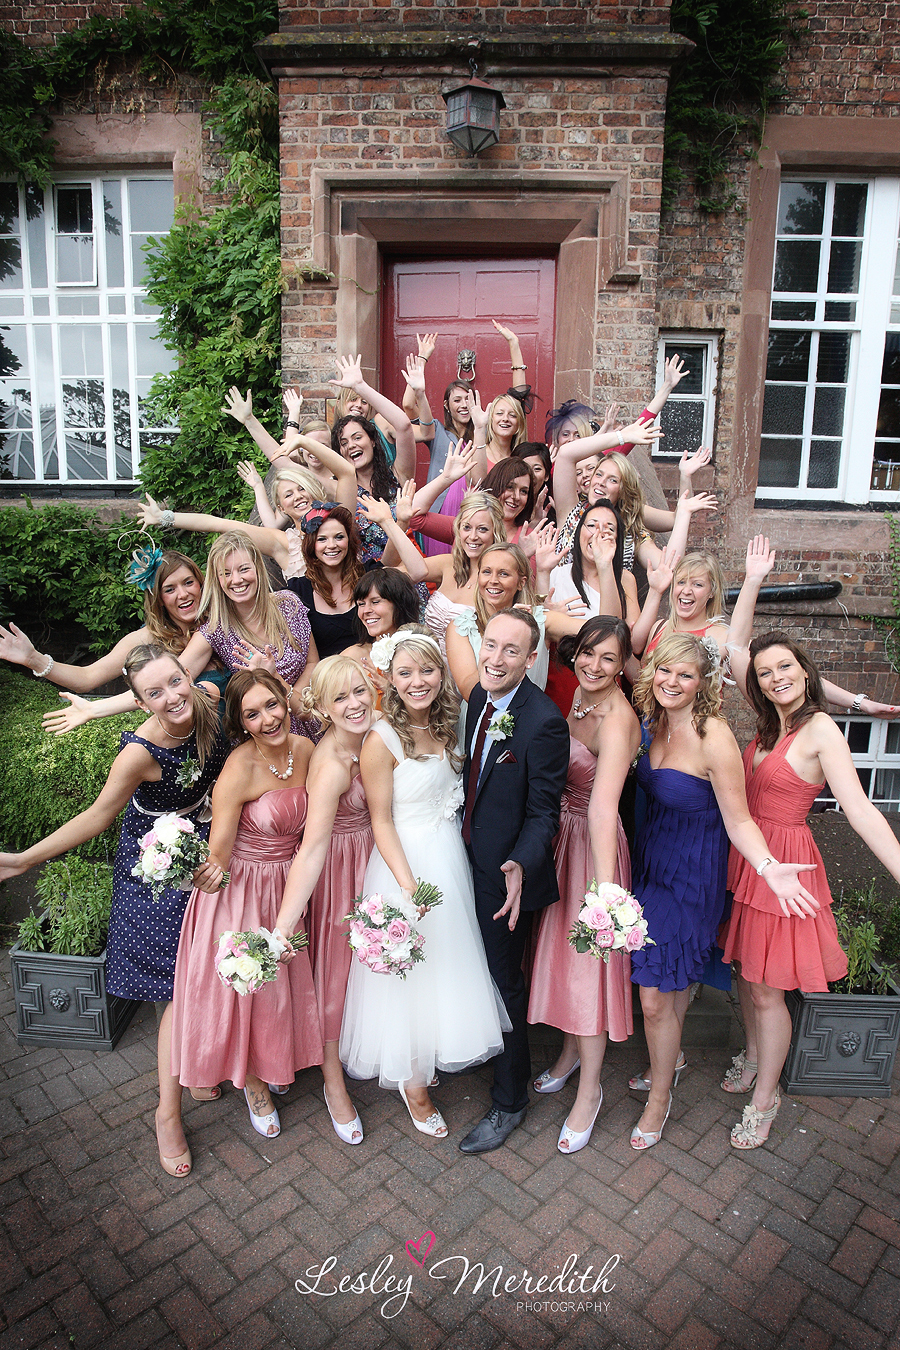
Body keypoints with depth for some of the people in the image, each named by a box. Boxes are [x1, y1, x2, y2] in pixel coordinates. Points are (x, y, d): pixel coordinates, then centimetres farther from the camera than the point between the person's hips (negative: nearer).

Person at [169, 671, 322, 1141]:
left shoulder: (304, 749, -8)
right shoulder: (239, 771, -27)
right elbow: (217, 857, -25)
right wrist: (208, 872, -42)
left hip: (286, 887, 6)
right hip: (241, 892, -6)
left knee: (285, 978, 23)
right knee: (246, 986, 13)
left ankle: (276, 1063, 53)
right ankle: (253, 1083, 42)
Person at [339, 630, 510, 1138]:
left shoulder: (446, 726, 2)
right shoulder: (383, 740, -18)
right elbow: (382, 821, -16)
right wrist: (408, 883, -22)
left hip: (451, 860, 7)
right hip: (406, 863, -7)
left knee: (449, 960, 19)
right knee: (409, 969, 7)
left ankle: (430, 1054, 43)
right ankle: (413, 1081, 27)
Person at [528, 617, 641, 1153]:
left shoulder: (617, 719, -25)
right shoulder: (579, 697, 0)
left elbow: (603, 807, -39)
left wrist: (604, 887, -46)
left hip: (592, 844, -7)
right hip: (559, 836, 8)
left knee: (588, 961, 6)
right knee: (562, 951, 21)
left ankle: (590, 1089, 26)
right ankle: (571, 1050, 45)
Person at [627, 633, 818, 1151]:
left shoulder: (714, 738, -24)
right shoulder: (657, 723, -4)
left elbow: (739, 821, -19)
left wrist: (770, 868, -35)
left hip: (691, 875, -6)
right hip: (652, 861, 6)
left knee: (656, 997, 2)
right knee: (675, 980, 22)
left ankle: (660, 1098, 26)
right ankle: (671, 1058, 46)